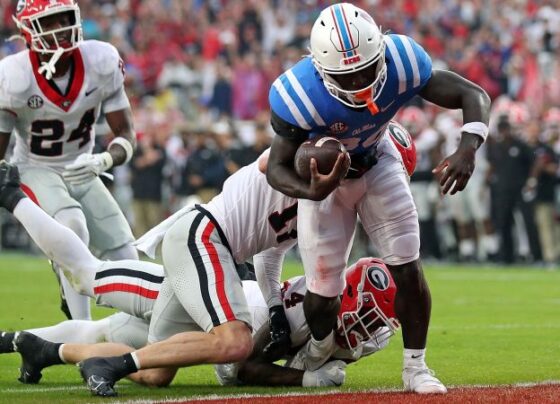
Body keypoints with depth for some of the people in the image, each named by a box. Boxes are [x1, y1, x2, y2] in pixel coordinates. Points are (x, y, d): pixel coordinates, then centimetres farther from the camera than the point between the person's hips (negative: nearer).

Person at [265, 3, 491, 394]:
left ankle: (416, 366, 12)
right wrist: (312, 192, -51)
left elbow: (473, 95, -27)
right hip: (324, 173, -2)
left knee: (408, 270, -7)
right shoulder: (300, 95, -39)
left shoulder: (401, 61, -33)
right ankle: (318, 353, 34)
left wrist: (468, 148, -47)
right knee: (323, 291, 0)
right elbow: (277, 167, -28)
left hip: (378, 163, 2)